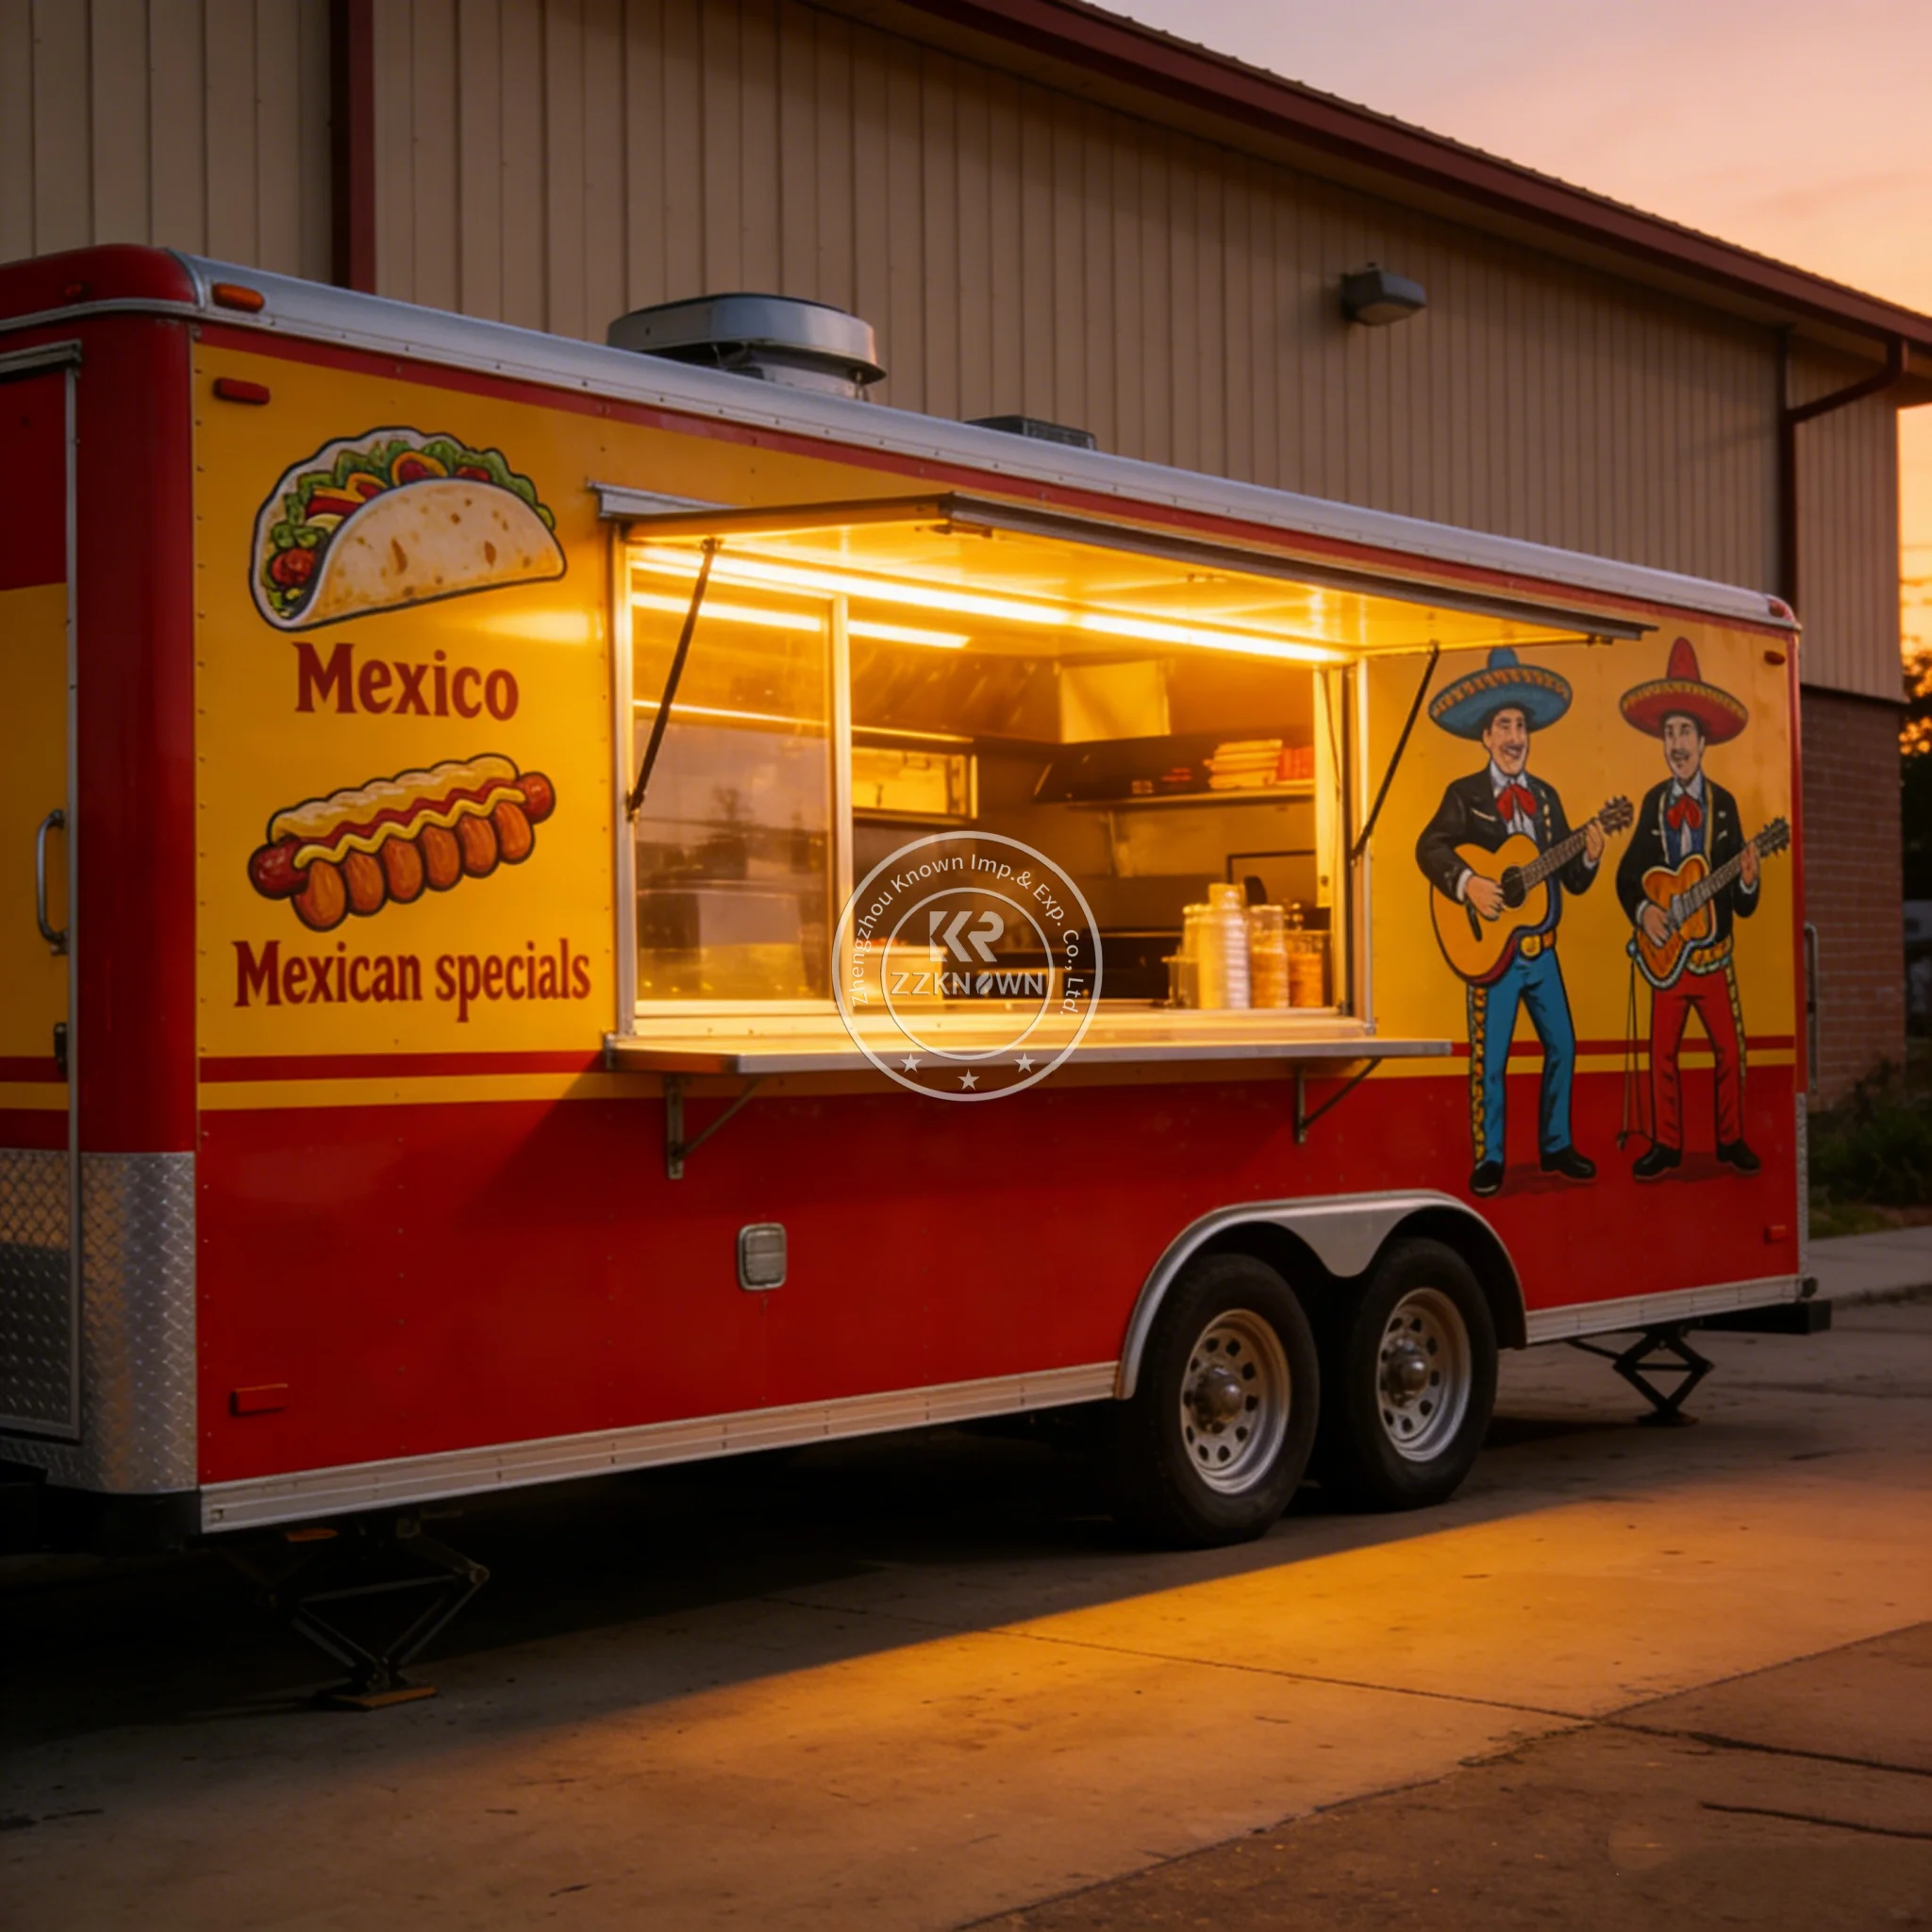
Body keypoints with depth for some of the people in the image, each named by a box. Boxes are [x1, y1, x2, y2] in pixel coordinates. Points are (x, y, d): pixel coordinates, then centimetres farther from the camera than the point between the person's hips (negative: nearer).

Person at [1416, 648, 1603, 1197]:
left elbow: (1573, 882, 10)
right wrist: (1467, 883, -32)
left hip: (1542, 949, 5)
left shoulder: (1546, 796, 10)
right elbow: (1429, 847, -18)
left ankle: (1555, 1146, 23)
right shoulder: (1465, 794, -4)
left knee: (1562, 1047, 9)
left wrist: (1589, 856, -10)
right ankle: (1488, 1160, 9)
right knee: (1490, 1059, -2)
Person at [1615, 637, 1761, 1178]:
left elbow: (1743, 906, -2)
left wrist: (1747, 883, -24)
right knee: (1663, 1052, 4)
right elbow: (1627, 875, 4)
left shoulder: (1724, 804, -3)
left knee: (1730, 1050, 3)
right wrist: (1642, 910, -15)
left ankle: (1731, 1140, 18)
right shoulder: (1653, 803, 0)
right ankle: (1666, 1144, 15)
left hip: (1714, 955, -1)